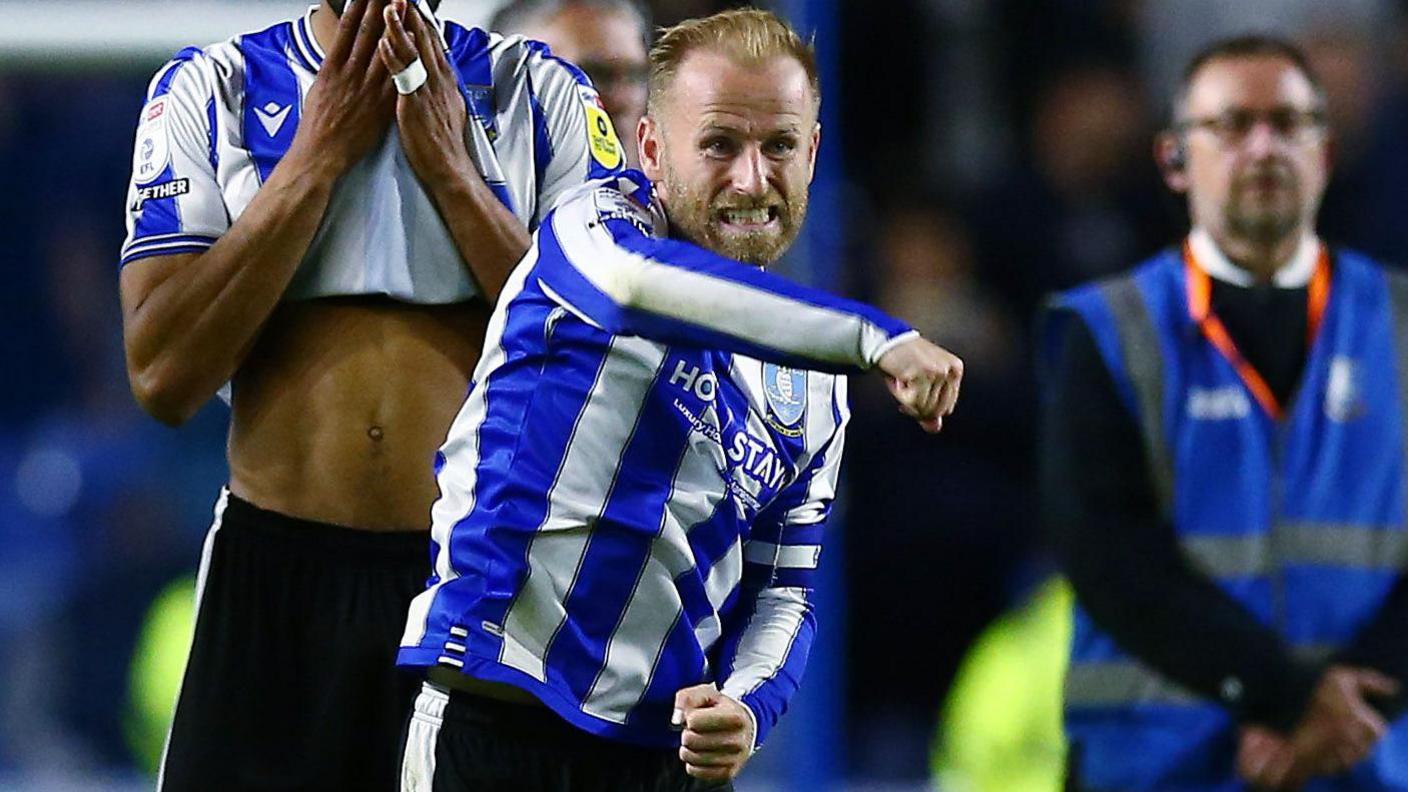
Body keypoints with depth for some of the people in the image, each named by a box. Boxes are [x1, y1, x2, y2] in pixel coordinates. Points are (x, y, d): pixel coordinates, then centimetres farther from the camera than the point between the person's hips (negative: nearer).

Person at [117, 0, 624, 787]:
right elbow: (165, 376, -7)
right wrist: (320, 152, -8)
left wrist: (447, 165, -10)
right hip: (277, 568, 0)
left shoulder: (546, 95, 5)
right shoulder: (209, 89, 4)